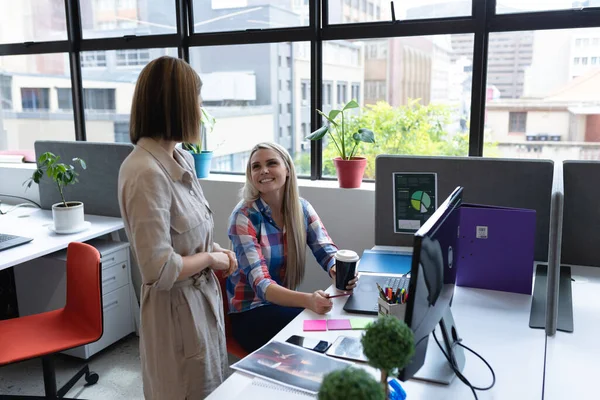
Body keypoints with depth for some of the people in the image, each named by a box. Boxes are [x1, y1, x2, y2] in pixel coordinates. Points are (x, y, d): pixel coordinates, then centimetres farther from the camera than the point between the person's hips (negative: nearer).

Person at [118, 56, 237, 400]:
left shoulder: (181, 159, 2)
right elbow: (159, 270, -27)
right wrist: (211, 258, -13)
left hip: (203, 297, 8)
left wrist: (214, 251, 1)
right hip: (176, 307, -8)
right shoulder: (146, 172, -26)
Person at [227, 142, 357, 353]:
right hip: (250, 312, -4)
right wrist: (308, 300, -44)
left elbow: (327, 251, -7)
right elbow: (260, 284, -26)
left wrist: (339, 271, -32)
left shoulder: (302, 208, -2)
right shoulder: (244, 217, -18)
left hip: (286, 302, 5)